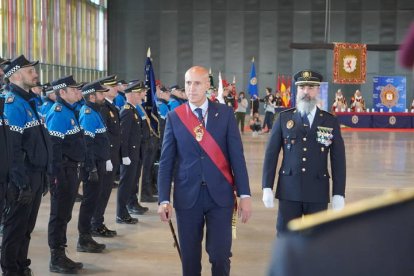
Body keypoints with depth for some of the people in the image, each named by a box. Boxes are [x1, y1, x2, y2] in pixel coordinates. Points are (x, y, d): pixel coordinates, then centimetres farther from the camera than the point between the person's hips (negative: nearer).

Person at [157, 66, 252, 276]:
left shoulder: (225, 113, 2)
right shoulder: (174, 117, 2)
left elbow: (237, 156, 0)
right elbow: (166, 162, 2)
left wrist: (244, 194, -5)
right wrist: (164, 200, -5)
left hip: (220, 194, 0)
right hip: (187, 196, 1)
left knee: (220, 255, -1)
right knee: (189, 257, 9)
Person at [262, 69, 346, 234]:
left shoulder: (331, 121, 3)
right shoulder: (284, 118, 3)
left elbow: (338, 160, 2)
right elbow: (271, 154, 3)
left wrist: (338, 194, -3)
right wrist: (267, 187, -3)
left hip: (318, 191, 0)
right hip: (289, 189, 0)